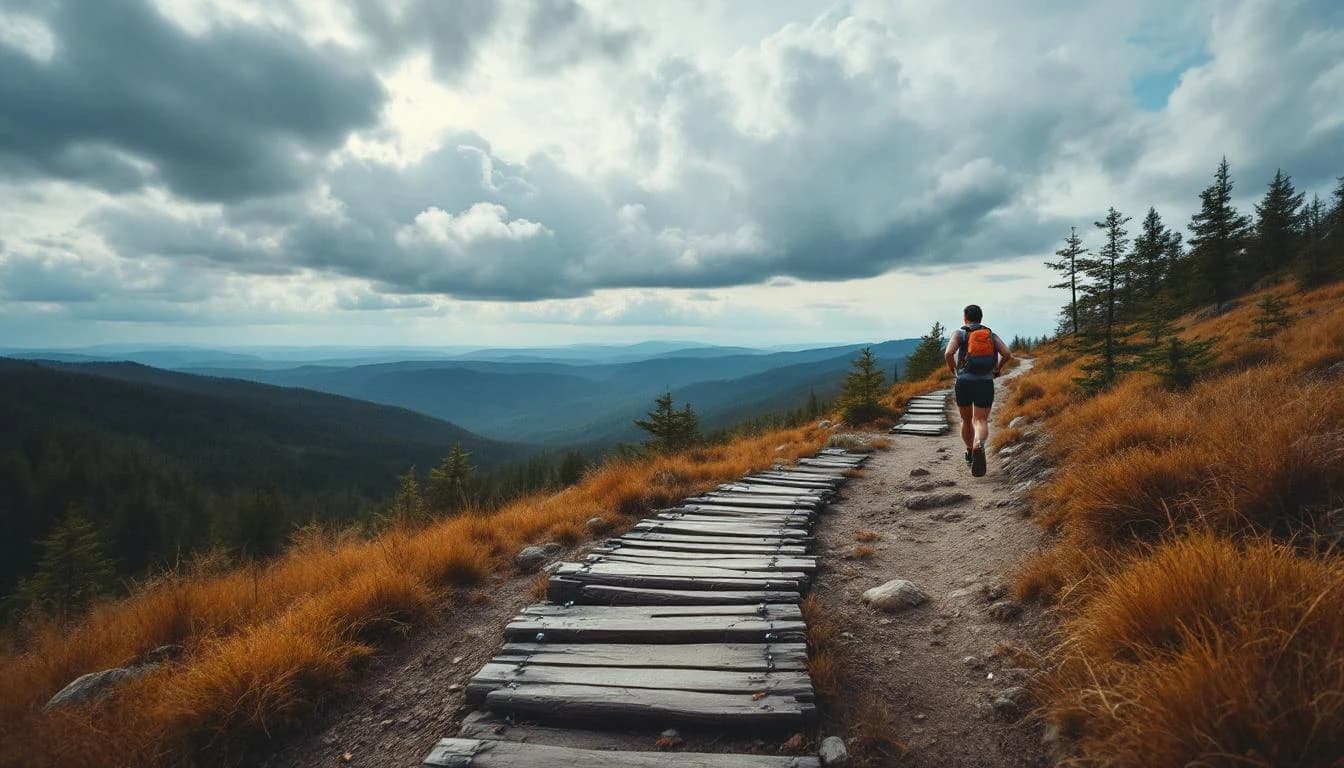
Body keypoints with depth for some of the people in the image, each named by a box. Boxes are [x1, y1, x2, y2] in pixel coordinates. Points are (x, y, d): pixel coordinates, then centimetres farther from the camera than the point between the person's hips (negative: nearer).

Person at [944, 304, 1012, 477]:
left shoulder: (959, 334, 3)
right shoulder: (991, 335, 11)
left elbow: (949, 353, -15)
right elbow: (1007, 354, -4)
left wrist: (954, 371, 3)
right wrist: (997, 369, 14)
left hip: (964, 383, 0)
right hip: (985, 383, 1)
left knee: (966, 420, 19)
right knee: (981, 421, -3)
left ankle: (970, 454, 35)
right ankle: (979, 446, -35)